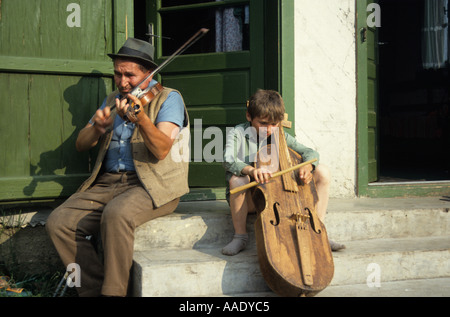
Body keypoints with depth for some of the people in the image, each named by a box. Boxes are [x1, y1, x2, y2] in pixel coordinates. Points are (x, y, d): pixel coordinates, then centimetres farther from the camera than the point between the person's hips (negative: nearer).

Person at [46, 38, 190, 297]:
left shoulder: (168, 98, 2)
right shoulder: (112, 101, 19)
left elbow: (162, 151, -15)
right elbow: (81, 145, 14)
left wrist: (141, 118, -33)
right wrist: (98, 127, -8)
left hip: (153, 185, -5)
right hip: (108, 182, 6)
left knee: (116, 214, -36)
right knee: (59, 222, -17)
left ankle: (113, 291, -20)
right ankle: (94, 289, -5)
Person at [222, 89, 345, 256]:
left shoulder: (280, 137, 3)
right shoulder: (238, 134, -10)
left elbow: (310, 153, -1)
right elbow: (229, 160, -29)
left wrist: (307, 166, -27)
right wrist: (251, 170, -50)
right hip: (249, 198, -4)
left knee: (323, 171, -7)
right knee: (237, 179, -41)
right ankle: (240, 236, -18)